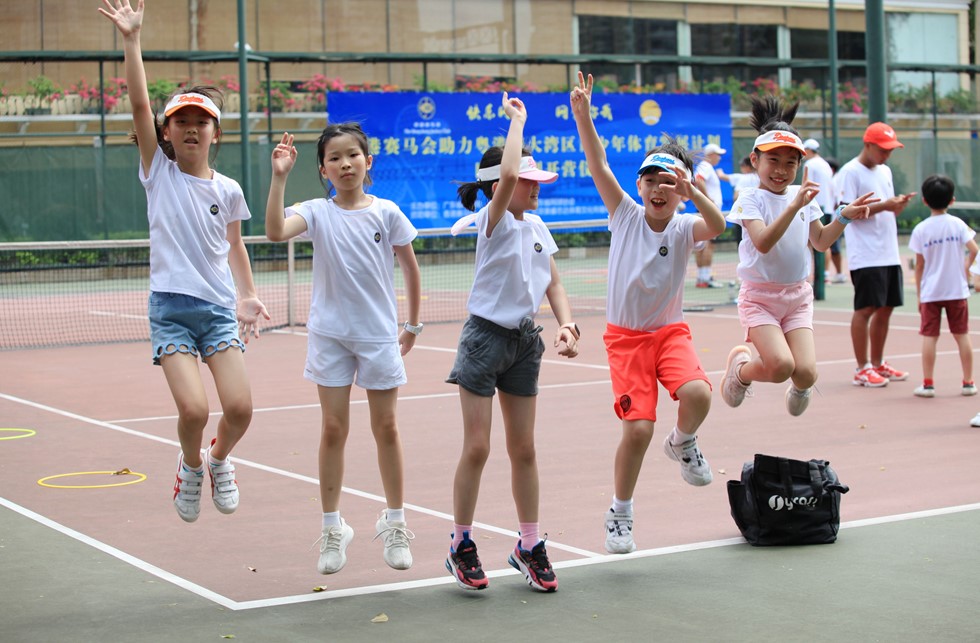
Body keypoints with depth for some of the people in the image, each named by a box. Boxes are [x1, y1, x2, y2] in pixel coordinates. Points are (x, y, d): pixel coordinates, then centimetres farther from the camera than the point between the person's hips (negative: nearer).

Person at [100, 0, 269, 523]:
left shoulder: (227, 190, 7)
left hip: (219, 308, 2)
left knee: (239, 407, -10)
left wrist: (248, 296, 16)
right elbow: (139, 105, -8)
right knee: (193, 410, -16)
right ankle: (190, 467, 18)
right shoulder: (159, 172, 1)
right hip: (171, 307, -2)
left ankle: (219, 460, 25)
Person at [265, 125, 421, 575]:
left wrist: (412, 325, 11)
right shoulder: (317, 213, -4)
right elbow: (275, 232, -24)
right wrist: (279, 178, -31)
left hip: (379, 334, 0)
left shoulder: (386, 213, -2)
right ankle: (332, 529, 12)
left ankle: (394, 524, 21)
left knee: (385, 427, 7)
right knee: (333, 428, 3)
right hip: (331, 334, 0)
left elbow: (410, 268, 8)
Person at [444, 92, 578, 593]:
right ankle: (461, 546, 11)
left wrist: (566, 325, -4)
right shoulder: (493, 221, -11)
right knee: (477, 448, -4)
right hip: (485, 338, -6)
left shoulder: (537, 226, 9)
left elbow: (553, 285, 13)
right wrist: (517, 118, -19)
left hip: (524, 341, 6)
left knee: (523, 448, 10)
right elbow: (507, 176, -31)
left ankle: (529, 547, 19)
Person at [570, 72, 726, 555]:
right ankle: (620, 513, 12)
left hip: (670, 330, 1)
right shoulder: (625, 216, -3)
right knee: (638, 429, -11)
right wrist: (582, 114, -22)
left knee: (697, 393, -29)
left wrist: (692, 192, -43)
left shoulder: (683, 230, -5)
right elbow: (597, 164, -12)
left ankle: (682, 443, 7)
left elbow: (716, 226, -27)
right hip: (625, 335, -1)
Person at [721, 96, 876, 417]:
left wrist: (844, 216, 1)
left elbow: (820, 242, 16)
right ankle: (740, 367, 9)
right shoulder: (750, 199, -11)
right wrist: (794, 205, -33)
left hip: (797, 295, 4)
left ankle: (799, 387, 28)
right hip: (759, 296, -4)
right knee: (781, 365, -24)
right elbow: (763, 243, -27)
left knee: (806, 373, -11)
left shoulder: (804, 196, 6)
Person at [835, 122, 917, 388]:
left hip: (889, 254, 8)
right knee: (865, 309, -6)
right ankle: (862, 369, 0)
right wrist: (883, 206, -20)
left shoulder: (885, 172, 17)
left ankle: (877, 364, 20)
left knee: (885, 308, 10)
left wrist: (898, 205, 0)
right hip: (865, 255, -8)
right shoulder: (850, 173, -9)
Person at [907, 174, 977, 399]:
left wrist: (918, 294, 8)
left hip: (930, 292, -1)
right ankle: (968, 383, 13)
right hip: (957, 290, 1)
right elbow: (974, 250, -12)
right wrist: (966, 267, 8)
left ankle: (927, 384, 2)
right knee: (962, 335, 9)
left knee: (929, 336, 2)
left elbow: (919, 266, -1)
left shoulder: (920, 229, -4)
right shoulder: (957, 224, -2)